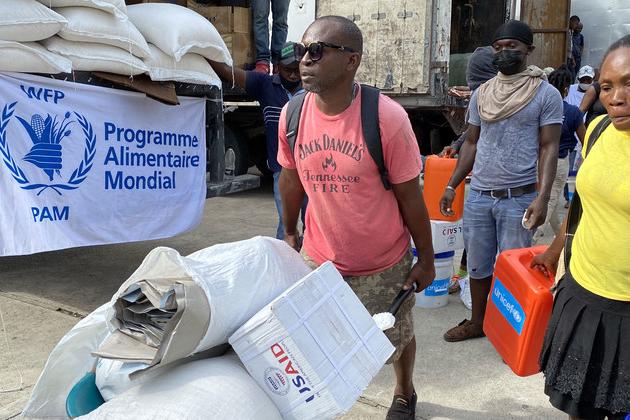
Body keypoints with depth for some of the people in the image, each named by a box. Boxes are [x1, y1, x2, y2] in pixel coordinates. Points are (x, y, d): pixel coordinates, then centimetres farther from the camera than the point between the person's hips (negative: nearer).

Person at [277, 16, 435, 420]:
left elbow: (410, 196, -13)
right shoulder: (292, 114, -9)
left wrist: (426, 260, -5)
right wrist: (289, 233, 17)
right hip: (318, 259, 3)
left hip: (384, 265, -2)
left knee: (396, 339, 21)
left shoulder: (387, 117, -22)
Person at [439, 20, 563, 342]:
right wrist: (451, 186, 10)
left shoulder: (546, 94, -3)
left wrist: (542, 197, -16)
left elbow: (549, 148, -6)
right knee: (478, 265, 14)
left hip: (518, 198, -4)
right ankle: (477, 322, 32)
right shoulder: (481, 94, 9)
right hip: (477, 195, 4)